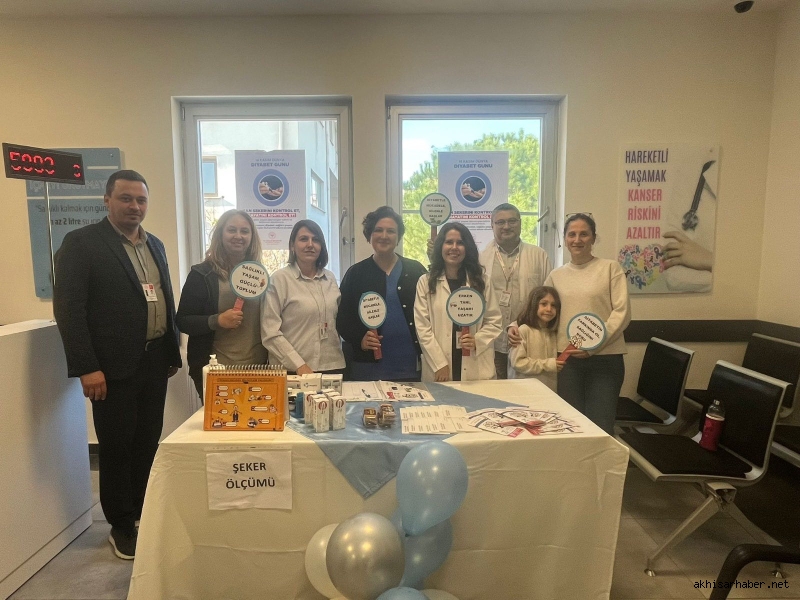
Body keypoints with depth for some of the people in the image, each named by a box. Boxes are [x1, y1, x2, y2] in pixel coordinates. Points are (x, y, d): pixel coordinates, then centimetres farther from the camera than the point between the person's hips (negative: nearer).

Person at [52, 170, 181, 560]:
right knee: (116, 448, 7)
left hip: (155, 362, 6)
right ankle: (121, 526, 25)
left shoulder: (155, 245, 13)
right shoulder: (81, 243, -7)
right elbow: (68, 308, -13)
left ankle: (146, 515, 31)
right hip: (113, 366, -5)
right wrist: (86, 367, -17)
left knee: (148, 443, 15)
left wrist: (172, 352, 12)